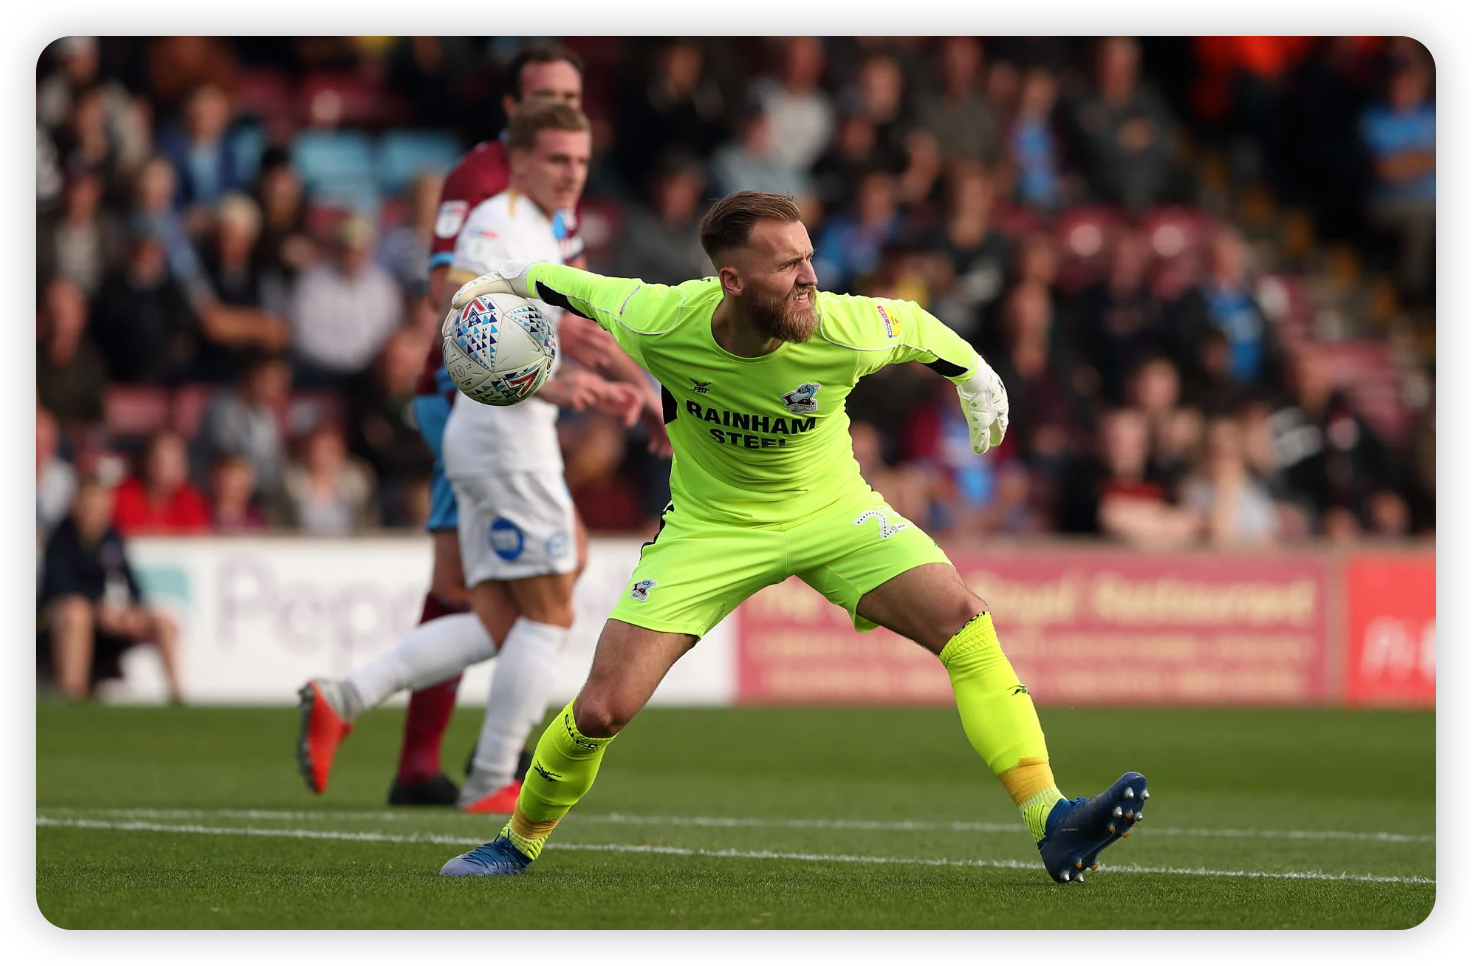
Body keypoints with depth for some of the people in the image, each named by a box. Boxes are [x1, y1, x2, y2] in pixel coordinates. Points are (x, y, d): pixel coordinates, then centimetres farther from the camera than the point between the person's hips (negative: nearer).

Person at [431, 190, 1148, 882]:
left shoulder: (848, 333, -27)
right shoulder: (659, 324, -27)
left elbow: (914, 324, -2)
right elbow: (585, 289, -4)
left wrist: (975, 379, 15)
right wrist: (506, 282, 13)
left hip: (832, 512, 0)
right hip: (709, 529, 0)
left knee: (964, 623, -24)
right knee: (600, 711, -10)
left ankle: (1052, 824, -25)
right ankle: (518, 843, 19)